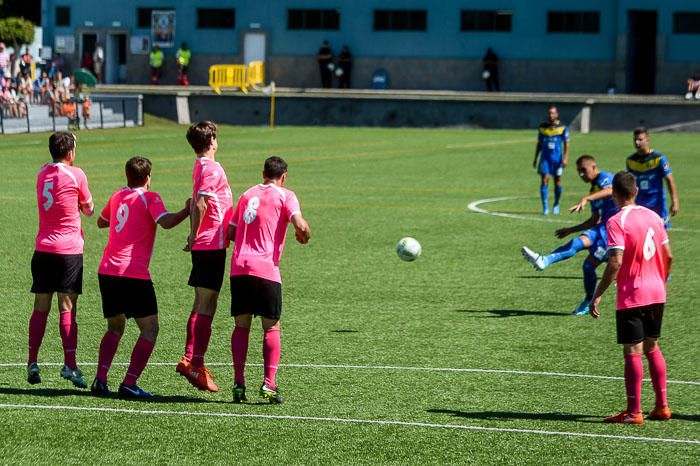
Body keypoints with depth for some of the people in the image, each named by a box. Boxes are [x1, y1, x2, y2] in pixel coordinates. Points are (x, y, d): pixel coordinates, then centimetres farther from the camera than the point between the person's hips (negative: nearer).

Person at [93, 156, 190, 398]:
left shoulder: (117, 196, 17)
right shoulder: (149, 197, -1)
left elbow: (101, 222, 35)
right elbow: (166, 222, -19)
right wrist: (188, 210, -8)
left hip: (107, 271, 6)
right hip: (134, 274, -6)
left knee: (115, 327, 20)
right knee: (150, 329, 2)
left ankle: (100, 379, 5)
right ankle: (129, 384, -9)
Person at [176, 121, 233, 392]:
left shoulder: (201, 167, 15)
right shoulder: (212, 168, -13)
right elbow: (200, 203, -23)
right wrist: (194, 236, -16)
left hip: (203, 245, 9)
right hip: (212, 244, -9)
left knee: (201, 305, 14)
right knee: (207, 307, -7)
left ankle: (189, 360, 17)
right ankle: (197, 365, -8)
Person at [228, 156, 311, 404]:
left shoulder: (247, 195, 19)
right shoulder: (285, 195, 4)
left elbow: (230, 232, 21)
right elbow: (300, 225, -12)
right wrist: (305, 235, 9)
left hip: (238, 268, 4)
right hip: (266, 269, -4)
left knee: (241, 326, 9)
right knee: (271, 328, 4)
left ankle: (238, 382, 1)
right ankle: (269, 383, -7)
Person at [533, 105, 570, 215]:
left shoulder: (563, 128, 0)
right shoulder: (543, 127, 7)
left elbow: (566, 144, 0)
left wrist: (565, 158, -11)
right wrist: (535, 159, 14)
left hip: (557, 158, -1)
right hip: (545, 158, 1)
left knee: (557, 182, 4)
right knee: (544, 181, -10)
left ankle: (556, 205, 25)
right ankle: (545, 207, -8)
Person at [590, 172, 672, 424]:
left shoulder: (617, 222, -13)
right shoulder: (653, 216, 7)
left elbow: (615, 262, -21)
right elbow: (668, 255, 10)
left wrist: (598, 295, -17)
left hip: (631, 297, -7)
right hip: (656, 294, 7)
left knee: (632, 352, -2)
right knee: (652, 348, 17)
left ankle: (634, 412, -1)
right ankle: (662, 406, 17)